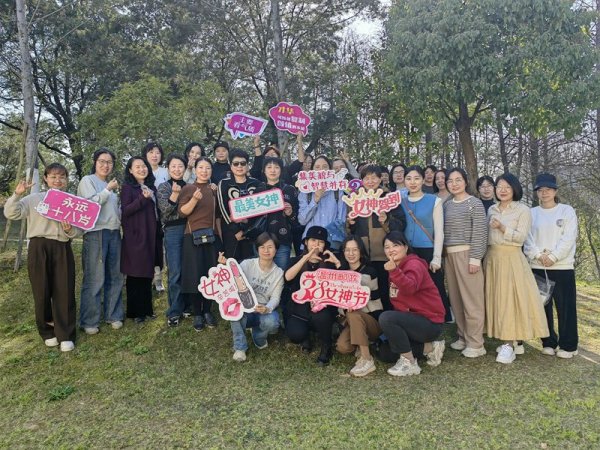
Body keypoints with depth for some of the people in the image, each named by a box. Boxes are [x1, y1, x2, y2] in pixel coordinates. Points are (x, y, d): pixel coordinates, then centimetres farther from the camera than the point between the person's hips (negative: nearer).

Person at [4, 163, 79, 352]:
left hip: (63, 249, 1)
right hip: (39, 249, -1)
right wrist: (17, 194, -17)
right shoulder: (34, 199, 5)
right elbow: (11, 214, -4)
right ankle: (47, 332, 22)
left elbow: (77, 231, 10)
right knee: (42, 291, 5)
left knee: (64, 291, -2)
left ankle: (65, 336, 4)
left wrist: (70, 230, -13)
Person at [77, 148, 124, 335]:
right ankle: (89, 321, 4)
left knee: (115, 276, 9)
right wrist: (108, 190, -9)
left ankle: (113, 315, 20)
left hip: (114, 233, 7)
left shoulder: (111, 184, 20)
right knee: (94, 279, -5)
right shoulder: (87, 180, 1)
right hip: (95, 233, -6)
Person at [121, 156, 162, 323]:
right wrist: (143, 199, -23)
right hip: (135, 237, -6)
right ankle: (134, 312, 8)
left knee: (148, 274, 10)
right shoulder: (127, 187, -3)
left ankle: (147, 309, 19)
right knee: (135, 274, -1)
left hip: (151, 236, 6)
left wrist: (159, 233, 16)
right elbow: (125, 211, -13)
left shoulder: (151, 187, 15)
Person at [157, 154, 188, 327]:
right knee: (175, 273, -5)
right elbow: (165, 211, -9)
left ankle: (187, 306, 19)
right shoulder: (163, 187, 4)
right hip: (173, 231, -3)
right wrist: (175, 194, -21)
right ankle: (174, 311, 4)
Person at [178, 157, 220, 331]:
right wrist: (194, 199, -23)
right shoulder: (187, 188, 2)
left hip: (212, 236, 3)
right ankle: (197, 314, 8)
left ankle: (207, 311, 17)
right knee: (195, 276, -4)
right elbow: (182, 212, -8)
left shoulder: (215, 190, 13)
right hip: (193, 237, -3)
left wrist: (221, 237, 10)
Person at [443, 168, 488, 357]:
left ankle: (475, 343, 2)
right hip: (449, 255, 6)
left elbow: (480, 232, -7)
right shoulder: (446, 205, 15)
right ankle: (462, 337, 19)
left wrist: (475, 258, -13)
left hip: (466, 253, -6)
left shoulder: (475, 203, -1)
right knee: (455, 299, 8)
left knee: (471, 299, -4)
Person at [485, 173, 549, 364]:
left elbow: (521, 237, -10)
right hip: (492, 257, 5)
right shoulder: (492, 210, 14)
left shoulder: (523, 210, -1)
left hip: (511, 258, -5)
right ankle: (512, 342, 13)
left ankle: (509, 344, -5)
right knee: (497, 298, 4)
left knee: (511, 298, -8)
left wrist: (503, 228, -22)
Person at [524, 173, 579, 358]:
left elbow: (569, 238, -7)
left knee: (565, 307, 1)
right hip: (538, 267, 3)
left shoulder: (567, 211, 2)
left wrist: (553, 257, -15)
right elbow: (528, 238, 2)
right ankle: (549, 342, 20)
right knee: (543, 306, 7)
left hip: (562, 267, -2)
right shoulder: (532, 213, 9)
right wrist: (538, 255, -13)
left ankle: (567, 345, 13)